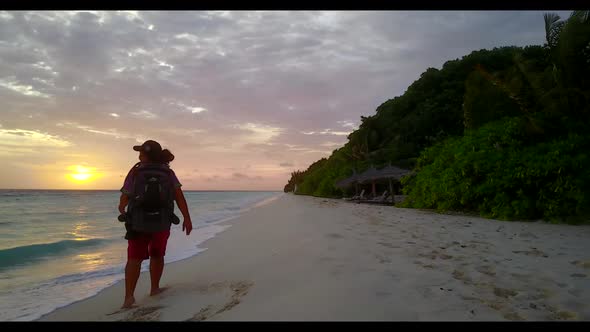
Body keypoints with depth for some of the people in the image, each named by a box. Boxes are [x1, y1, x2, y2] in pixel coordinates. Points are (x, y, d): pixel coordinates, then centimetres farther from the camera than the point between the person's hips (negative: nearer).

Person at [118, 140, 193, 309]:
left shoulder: (135, 172, -3)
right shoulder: (167, 172, 0)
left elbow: (124, 198, 3)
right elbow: (179, 196, -10)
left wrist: (121, 208, 26)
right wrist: (187, 219, -11)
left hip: (138, 222, -1)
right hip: (162, 222, 1)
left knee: (135, 259, 2)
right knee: (157, 255, 19)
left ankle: (129, 297, -10)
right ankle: (154, 288, 27)